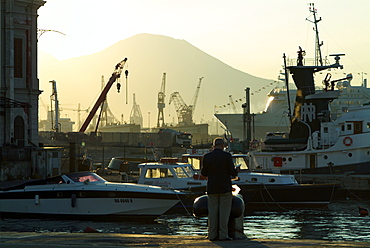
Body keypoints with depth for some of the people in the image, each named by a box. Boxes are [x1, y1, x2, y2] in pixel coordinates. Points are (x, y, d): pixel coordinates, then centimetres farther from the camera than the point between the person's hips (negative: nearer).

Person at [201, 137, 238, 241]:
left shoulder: (207, 157, 1)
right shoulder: (227, 156, -7)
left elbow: (204, 173, 7)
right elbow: (232, 171, -10)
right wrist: (235, 174, 13)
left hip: (212, 188, 3)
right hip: (225, 188, -3)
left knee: (213, 211, 7)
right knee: (224, 211, 0)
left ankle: (212, 235, 6)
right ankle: (223, 235, -2)